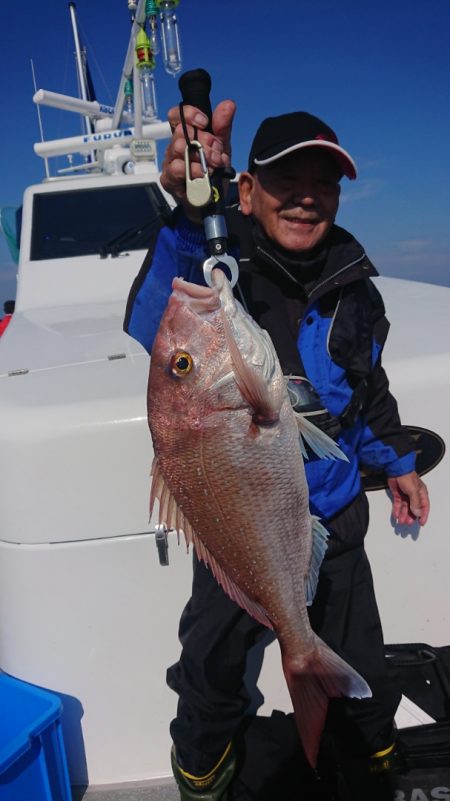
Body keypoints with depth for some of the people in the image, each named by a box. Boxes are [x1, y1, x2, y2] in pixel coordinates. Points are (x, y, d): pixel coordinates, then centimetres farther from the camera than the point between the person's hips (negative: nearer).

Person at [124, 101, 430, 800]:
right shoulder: (219, 268, -19)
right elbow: (158, 327, -43)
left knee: (359, 680, 22)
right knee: (213, 675, 18)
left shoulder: (354, 289, -3)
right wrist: (190, 215, -58)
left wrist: (395, 460, 20)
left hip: (336, 522, 4)